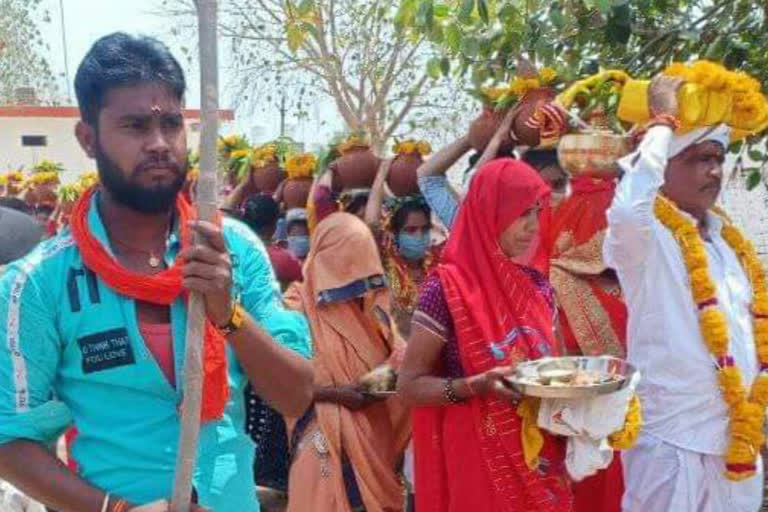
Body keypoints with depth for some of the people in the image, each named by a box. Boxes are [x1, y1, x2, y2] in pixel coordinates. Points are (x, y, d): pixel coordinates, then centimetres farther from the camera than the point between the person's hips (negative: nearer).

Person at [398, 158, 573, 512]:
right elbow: (409, 385, -11)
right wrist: (477, 386, -25)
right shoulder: (447, 288, -13)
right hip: (478, 463, -6)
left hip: (543, 461, 6)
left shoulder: (539, 287, 4)